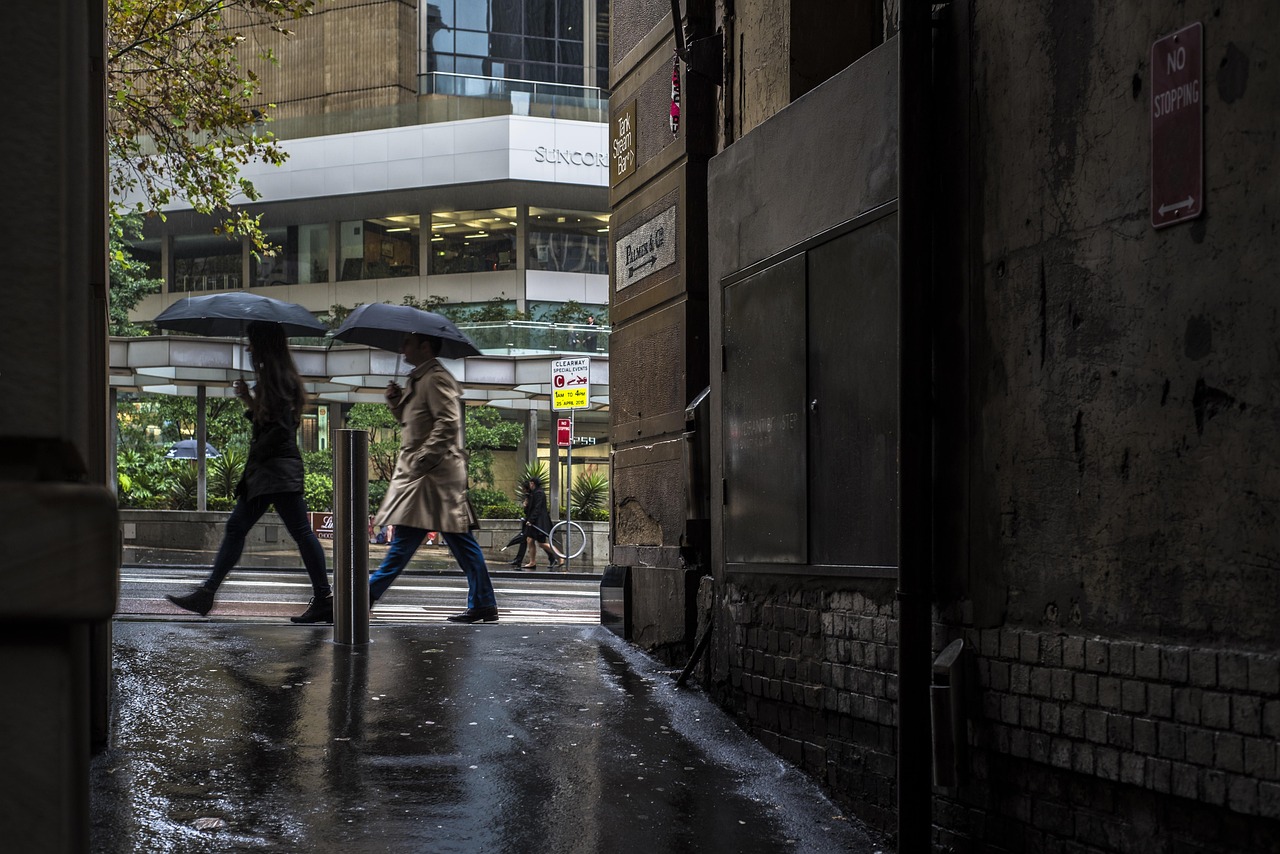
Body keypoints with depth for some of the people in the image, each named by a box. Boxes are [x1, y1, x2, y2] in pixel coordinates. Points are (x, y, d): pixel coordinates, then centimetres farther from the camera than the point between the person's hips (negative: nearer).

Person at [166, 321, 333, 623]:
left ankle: (324, 600, -5)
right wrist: (248, 399, 11)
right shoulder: (274, 377, 17)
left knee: (301, 532, -8)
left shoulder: (278, 379, -13)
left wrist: (256, 455, -11)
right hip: (266, 471, 11)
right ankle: (206, 594, 12)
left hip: (277, 467, -11)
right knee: (236, 527, 10)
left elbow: (281, 428, -19)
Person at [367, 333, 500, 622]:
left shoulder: (436, 378, -10)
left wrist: (423, 458, -24)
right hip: (418, 472, 10)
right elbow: (413, 422, 28)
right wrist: (397, 401, 11)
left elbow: (447, 423, -21)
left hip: (434, 473, -10)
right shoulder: (419, 379, 21)